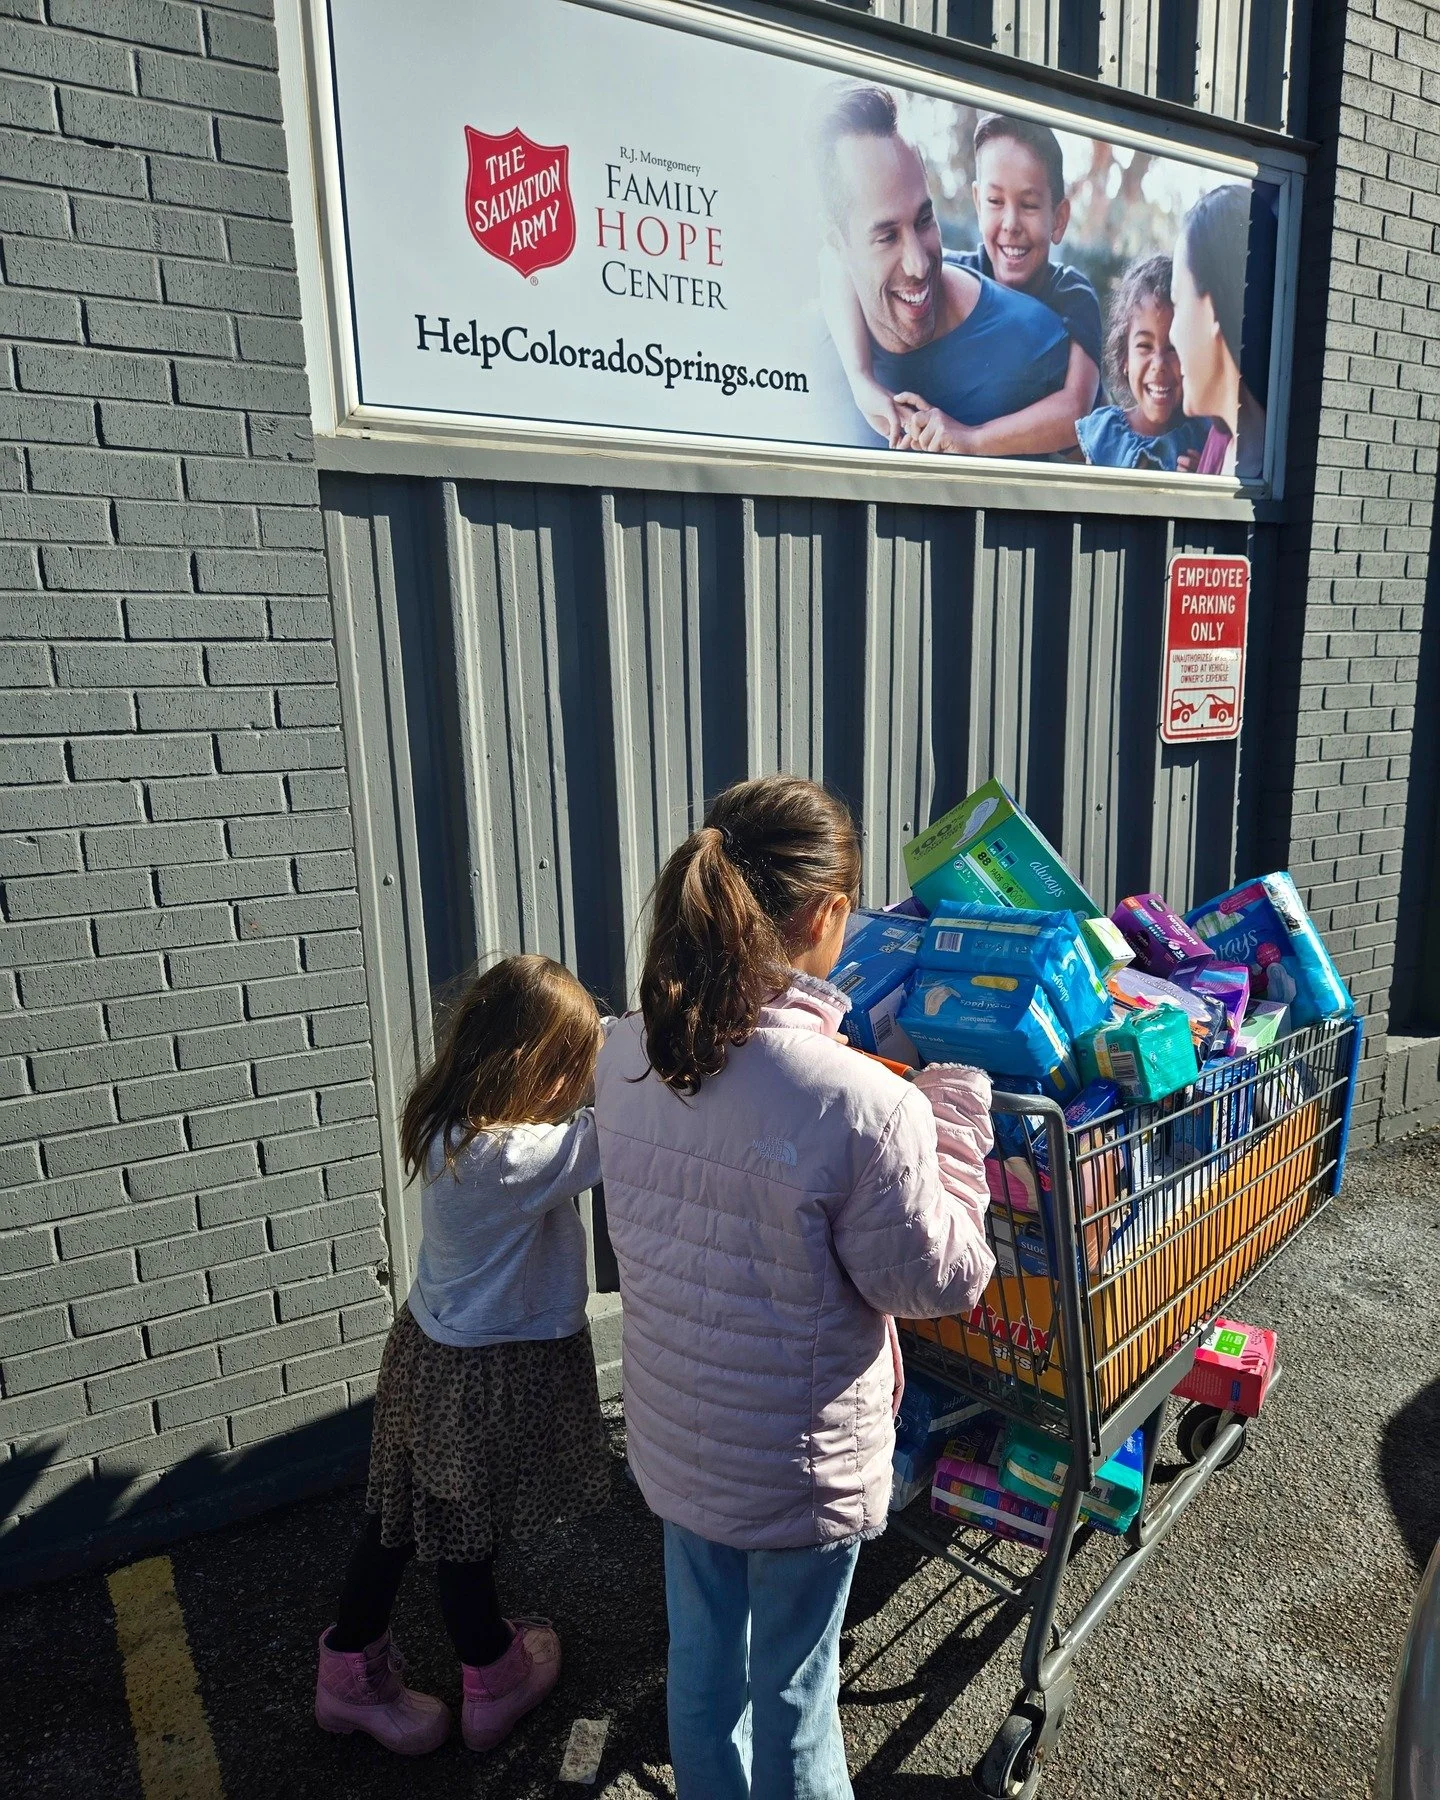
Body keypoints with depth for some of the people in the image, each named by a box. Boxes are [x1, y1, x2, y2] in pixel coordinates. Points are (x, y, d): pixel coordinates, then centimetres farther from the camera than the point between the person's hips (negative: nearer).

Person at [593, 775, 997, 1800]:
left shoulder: (627, 1056, -13)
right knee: (792, 1687, 23)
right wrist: (958, 1104, -11)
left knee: (702, 1659, 28)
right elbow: (940, 1280, -17)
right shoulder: (865, 1105, -33)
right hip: (799, 1463, -5)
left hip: (674, 1436, 5)